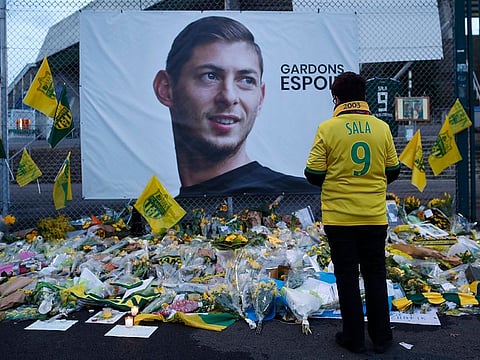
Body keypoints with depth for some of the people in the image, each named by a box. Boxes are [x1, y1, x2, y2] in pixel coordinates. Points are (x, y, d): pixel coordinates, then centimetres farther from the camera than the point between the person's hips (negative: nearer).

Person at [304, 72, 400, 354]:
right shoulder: (382, 127, -2)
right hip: (375, 217, 3)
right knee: (375, 276, 16)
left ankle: (354, 338, 23)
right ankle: (381, 337, 28)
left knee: (347, 277, 11)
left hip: (339, 217, -2)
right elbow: (393, 171, 6)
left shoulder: (327, 128, -10)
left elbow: (314, 174, -8)